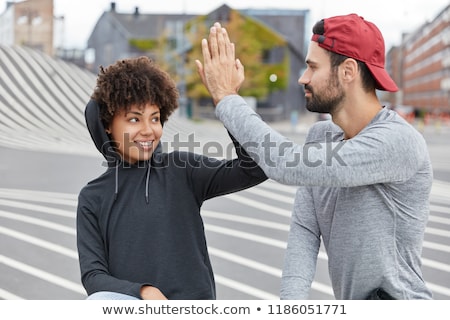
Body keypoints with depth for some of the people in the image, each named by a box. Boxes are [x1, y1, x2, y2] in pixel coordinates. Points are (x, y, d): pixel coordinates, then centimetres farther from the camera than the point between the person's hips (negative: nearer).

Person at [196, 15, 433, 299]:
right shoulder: (321, 136, 5)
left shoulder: (398, 140, -20)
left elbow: (289, 166, -27)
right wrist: (292, 299, -16)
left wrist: (226, 97, -17)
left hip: (396, 299, -6)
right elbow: (304, 230, -1)